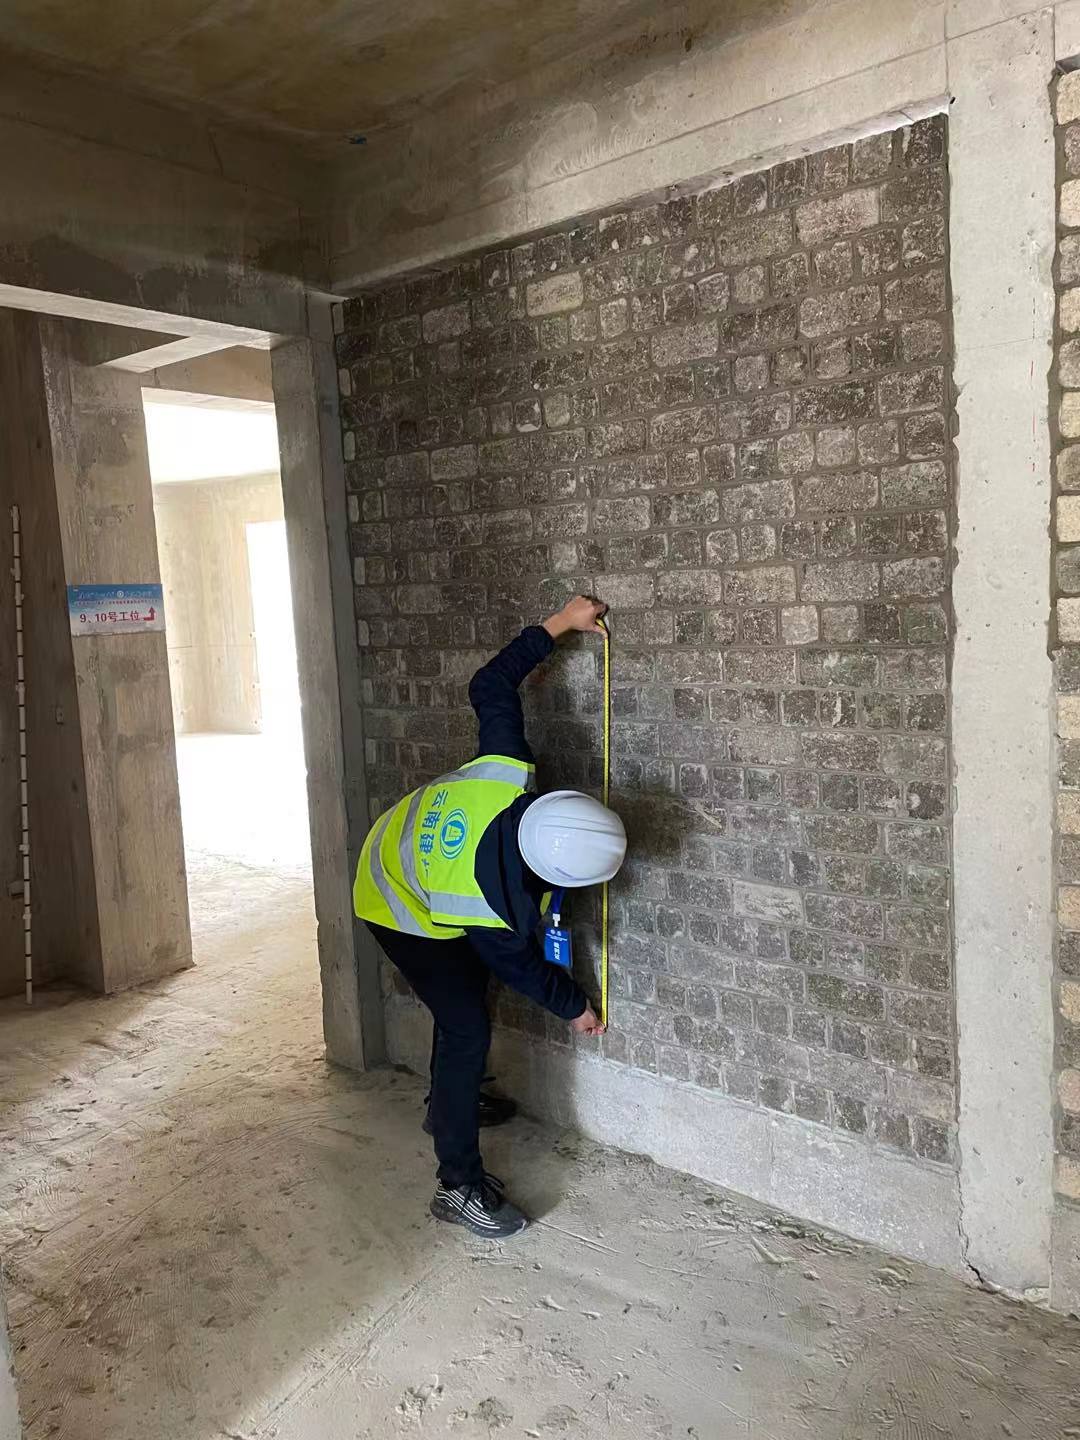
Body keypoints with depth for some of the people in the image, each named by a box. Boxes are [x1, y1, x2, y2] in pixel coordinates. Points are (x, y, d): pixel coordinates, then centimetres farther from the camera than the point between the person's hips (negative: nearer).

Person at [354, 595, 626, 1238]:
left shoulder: (508, 773, -33)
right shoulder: (501, 911, -39)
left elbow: (491, 685, -19)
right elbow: (523, 966, -17)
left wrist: (559, 624, -16)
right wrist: (576, 1007, 1)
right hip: (405, 917, -8)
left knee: (467, 990, 23)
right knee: (468, 1028, -9)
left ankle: (450, 1102, 47)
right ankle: (460, 1186, 3)